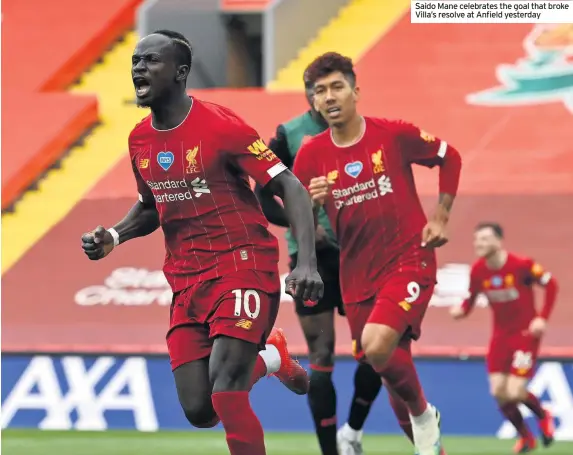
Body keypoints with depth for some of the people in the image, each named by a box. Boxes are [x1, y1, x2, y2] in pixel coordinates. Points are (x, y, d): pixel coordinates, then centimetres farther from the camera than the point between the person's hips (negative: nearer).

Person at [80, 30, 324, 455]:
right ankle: (271, 358, 30)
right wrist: (113, 236, 4)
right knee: (199, 411, 0)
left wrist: (307, 263, -25)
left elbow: (290, 188, -12)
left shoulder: (220, 126, -13)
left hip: (243, 265, -6)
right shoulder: (140, 139, 7)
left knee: (225, 396, -21)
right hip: (187, 281, 6)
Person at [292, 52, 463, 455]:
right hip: (357, 276, 4)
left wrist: (440, 218, 3)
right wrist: (312, 205, -19)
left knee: (377, 345, -26)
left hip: (409, 262, -4)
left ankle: (423, 415, 1)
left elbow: (450, 158, 8)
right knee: (392, 367, 9)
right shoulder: (311, 156, -3)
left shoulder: (394, 135, -8)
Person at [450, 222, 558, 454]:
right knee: (498, 392, -3)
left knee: (515, 393, -13)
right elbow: (471, 297, 3)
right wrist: (461, 310, -20)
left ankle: (543, 415, 22)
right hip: (500, 335, 5)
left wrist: (542, 318, -15)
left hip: (525, 333, -5)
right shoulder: (477, 271, -7)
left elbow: (550, 284, -8)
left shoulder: (521, 265, -19)